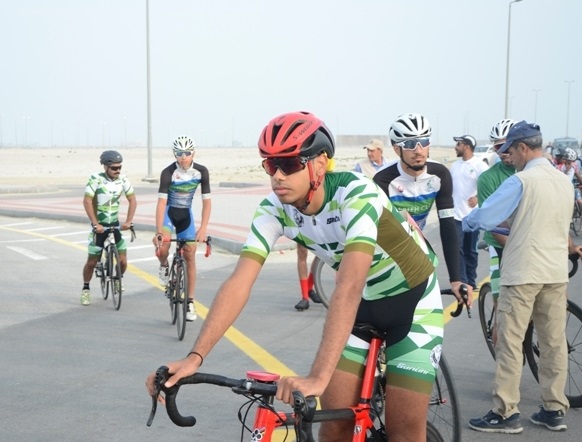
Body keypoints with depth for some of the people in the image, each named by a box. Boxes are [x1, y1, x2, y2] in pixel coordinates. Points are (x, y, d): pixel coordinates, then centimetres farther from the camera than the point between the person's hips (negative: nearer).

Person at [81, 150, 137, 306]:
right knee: (92, 262, 2)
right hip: (99, 226, -3)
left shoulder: (123, 179, -5)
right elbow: (87, 201, -17)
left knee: (122, 261, -1)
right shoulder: (96, 179, -15)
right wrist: (95, 224, -22)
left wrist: (128, 221, -9)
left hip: (115, 225, 3)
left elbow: (132, 200, 1)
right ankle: (85, 289, 23)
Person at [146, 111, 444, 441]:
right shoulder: (275, 210, -17)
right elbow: (239, 282, -23)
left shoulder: (356, 194, -33)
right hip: (361, 302, 5)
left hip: (411, 298, -4)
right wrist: (195, 357, -34)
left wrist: (318, 377, -51)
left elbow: (349, 286, -43)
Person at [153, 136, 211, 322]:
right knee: (163, 245, -30)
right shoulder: (168, 172, -24)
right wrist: (158, 232, -41)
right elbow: (161, 202, -30)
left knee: (190, 257, 1)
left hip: (186, 214, 3)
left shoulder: (201, 171, -16)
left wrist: (203, 228, -27)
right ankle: (164, 266, 7)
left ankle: (190, 302, 9)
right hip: (169, 212, -3)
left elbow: (206, 202, -15)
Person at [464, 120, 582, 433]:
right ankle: (554, 410, 16)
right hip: (556, 273, 7)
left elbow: (483, 217, -13)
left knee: (509, 342, -1)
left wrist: (459, 225, 5)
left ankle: (506, 413, 1)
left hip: (523, 273, -7)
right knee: (554, 342, 10)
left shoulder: (521, 181, -13)